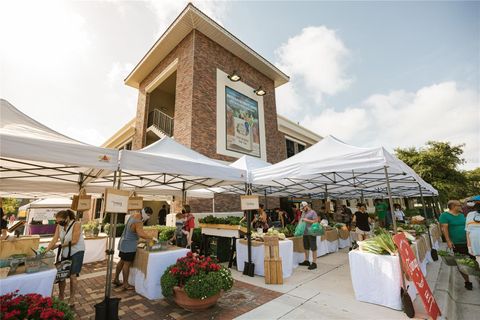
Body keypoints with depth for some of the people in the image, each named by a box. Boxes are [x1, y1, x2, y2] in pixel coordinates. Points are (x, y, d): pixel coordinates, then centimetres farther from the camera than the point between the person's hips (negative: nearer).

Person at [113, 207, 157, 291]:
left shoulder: (134, 215, 0)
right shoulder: (138, 222, -28)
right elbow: (141, 234, -43)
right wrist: (152, 238, -35)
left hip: (124, 243, 10)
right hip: (129, 245, -10)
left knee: (122, 261, 20)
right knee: (127, 264, 0)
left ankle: (116, 279, 34)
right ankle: (125, 284, 10)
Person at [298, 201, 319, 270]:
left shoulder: (312, 212, -8)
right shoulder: (303, 213, 16)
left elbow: (316, 221, -14)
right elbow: (301, 221, 24)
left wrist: (307, 220, -18)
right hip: (305, 233, 8)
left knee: (313, 248, -1)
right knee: (306, 247, 16)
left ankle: (314, 263, 6)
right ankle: (306, 261, 28)